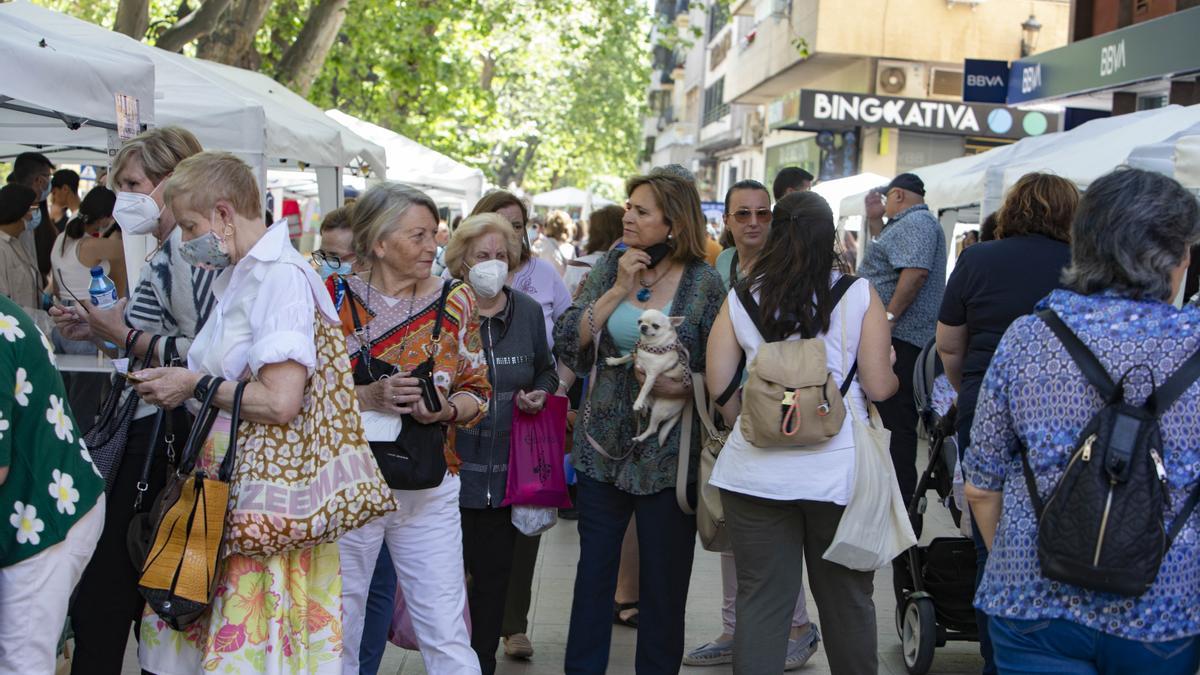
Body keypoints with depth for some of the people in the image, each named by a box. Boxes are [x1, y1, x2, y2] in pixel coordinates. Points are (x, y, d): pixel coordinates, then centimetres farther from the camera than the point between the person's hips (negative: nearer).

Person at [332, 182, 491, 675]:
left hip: (428, 488, 1)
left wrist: (446, 408, -13)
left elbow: (478, 393, 8)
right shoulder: (334, 296, -2)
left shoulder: (456, 301, 4)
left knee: (445, 635, 0)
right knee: (336, 633, 9)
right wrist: (366, 398, -18)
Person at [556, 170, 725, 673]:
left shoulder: (703, 283, -6)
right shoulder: (609, 267, 3)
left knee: (663, 584, 8)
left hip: (669, 456, -3)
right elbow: (566, 344, -5)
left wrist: (683, 385, -22)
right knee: (594, 571, 11)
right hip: (604, 445, 3)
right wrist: (618, 290, -11)